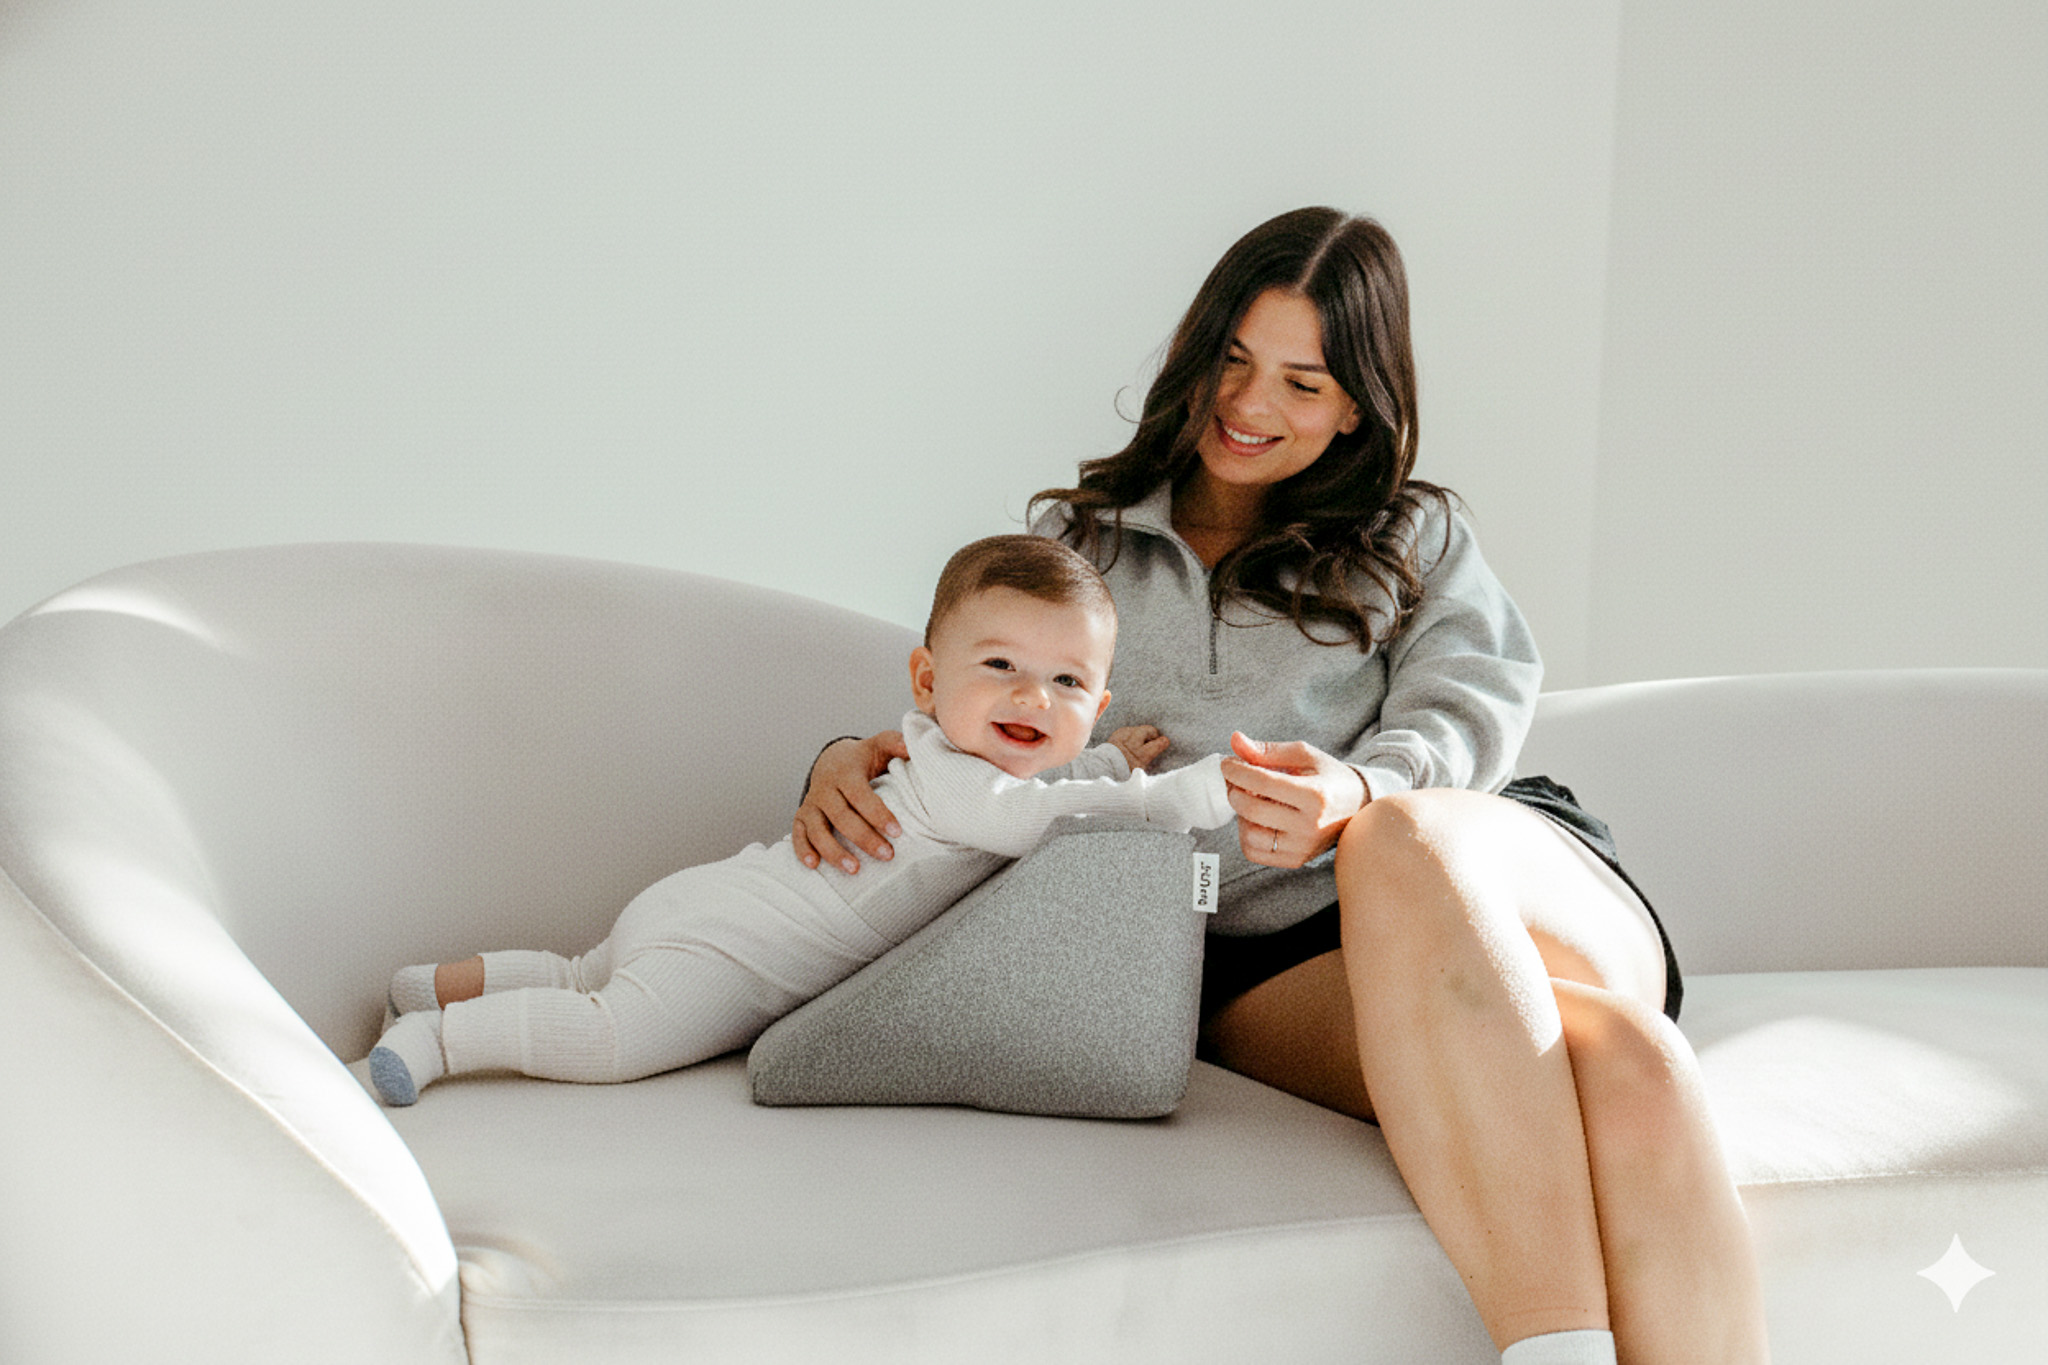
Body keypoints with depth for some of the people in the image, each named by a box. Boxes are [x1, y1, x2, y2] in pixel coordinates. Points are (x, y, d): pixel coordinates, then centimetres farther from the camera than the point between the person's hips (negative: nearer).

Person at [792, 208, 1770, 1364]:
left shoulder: (1417, 539, 26)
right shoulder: (1079, 544, 26)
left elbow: (1471, 708, 5)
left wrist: (1356, 796, -20)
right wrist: (847, 762, -3)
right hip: (1261, 958, 0)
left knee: (1410, 841, -43)